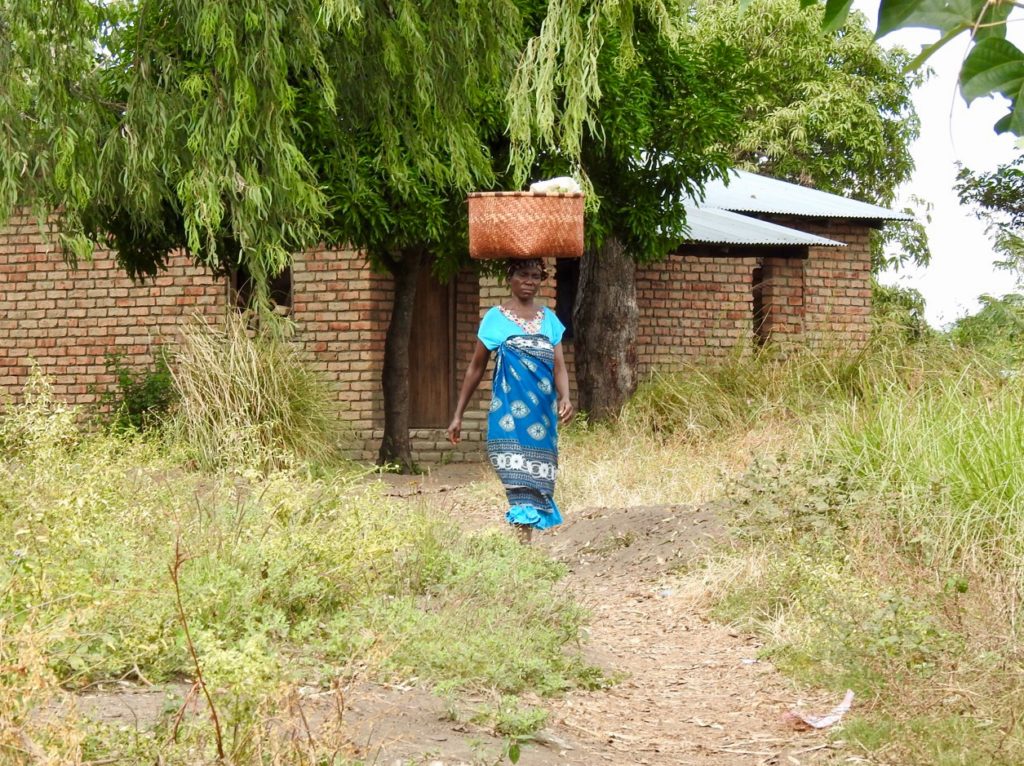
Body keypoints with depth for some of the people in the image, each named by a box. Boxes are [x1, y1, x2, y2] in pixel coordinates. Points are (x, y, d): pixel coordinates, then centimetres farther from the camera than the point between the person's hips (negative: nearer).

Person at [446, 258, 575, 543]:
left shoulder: (549, 319, 10)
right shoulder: (496, 318, 2)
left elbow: (559, 367, 1)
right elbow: (475, 368, 6)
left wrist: (565, 398, -20)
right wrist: (458, 415, 5)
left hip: (543, 412, 4)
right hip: (510, 411, -4)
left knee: (538, 474, 5)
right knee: (518, 474, -14)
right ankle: (522, 541, -20)